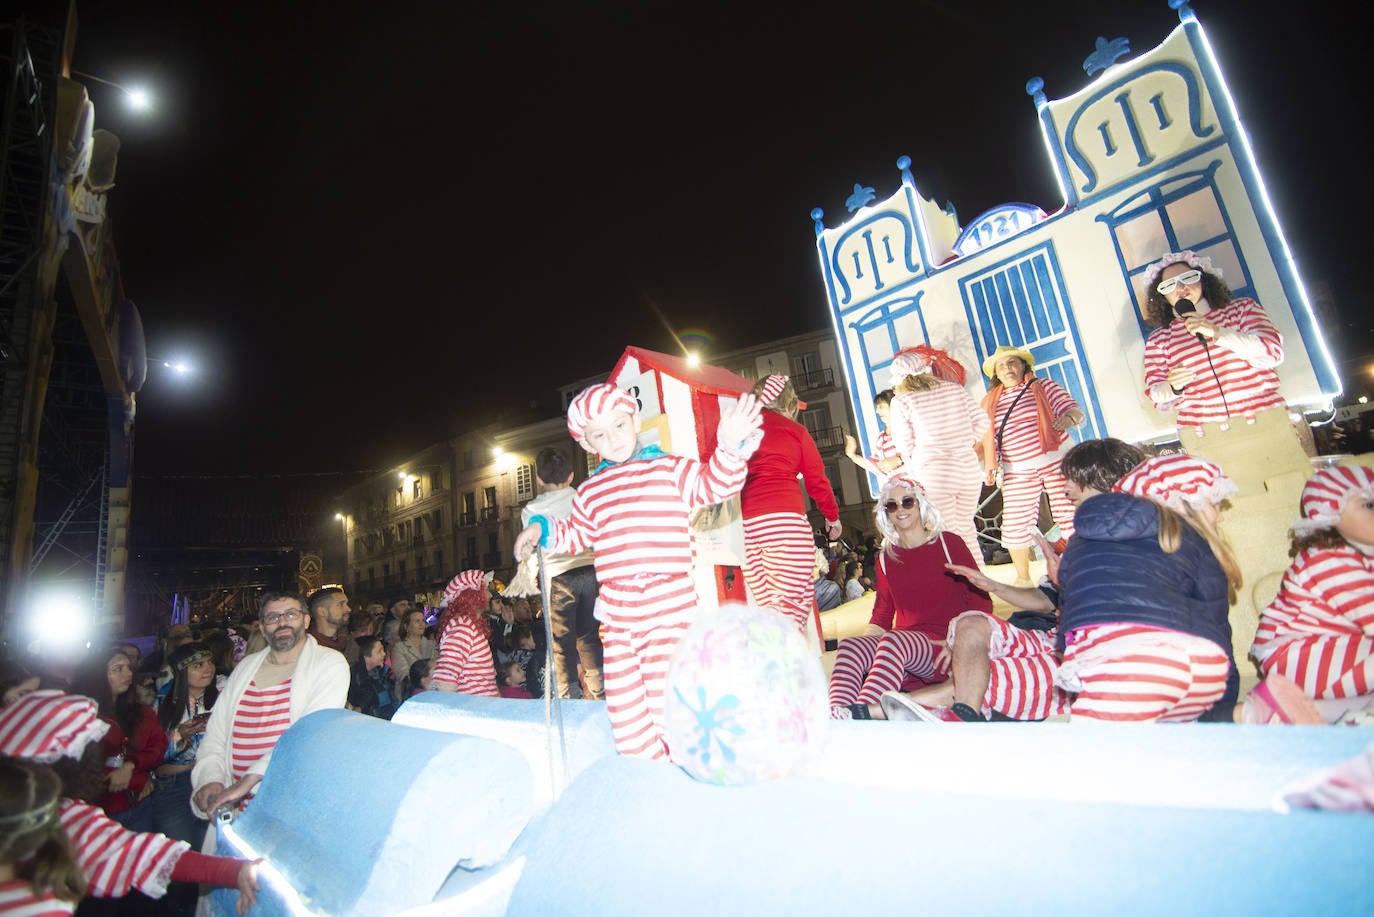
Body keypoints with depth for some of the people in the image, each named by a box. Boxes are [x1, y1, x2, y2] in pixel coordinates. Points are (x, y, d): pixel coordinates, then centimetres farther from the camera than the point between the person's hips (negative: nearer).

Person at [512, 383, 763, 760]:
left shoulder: (670, 468, 2)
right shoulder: (589, 492, 15)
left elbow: (714, 484, -9)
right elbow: (577, 535, 28)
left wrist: (730, 446, -24)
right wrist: (542, 528, 14)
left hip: (670, 603, -5)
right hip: (616, 609, 5)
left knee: (666, 692, -3)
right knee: (622, 696, 10)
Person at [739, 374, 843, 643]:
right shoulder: (795, 430, 10)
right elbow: (817, 481, 14)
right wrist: (832, 516, 28)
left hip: (746, 525, 4)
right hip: (786, 519, -3)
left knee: (767, 610, 8)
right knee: (792, 609, -3)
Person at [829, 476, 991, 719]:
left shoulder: (948, 544, 6)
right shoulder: (886, 557, 16)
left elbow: (981, 602, 3)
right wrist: (866, 639, -5)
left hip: (945, 647, -3)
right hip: (903, 641, 4)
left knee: (893, 642, -36)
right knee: (849, 646, -28)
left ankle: (860, 715, -50)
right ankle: (836, 717, -49)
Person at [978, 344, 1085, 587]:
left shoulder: (1043, 387, 4)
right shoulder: (990, 401, 12)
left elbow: (1074, 409, -5)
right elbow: (986, 439, 17)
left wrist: (1068, 418, -27)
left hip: (1056, 461, -2)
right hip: (1017, 473, 3)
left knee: (1069, 515, -3)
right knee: (1014, 525, -1)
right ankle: (1023, 579, 16)